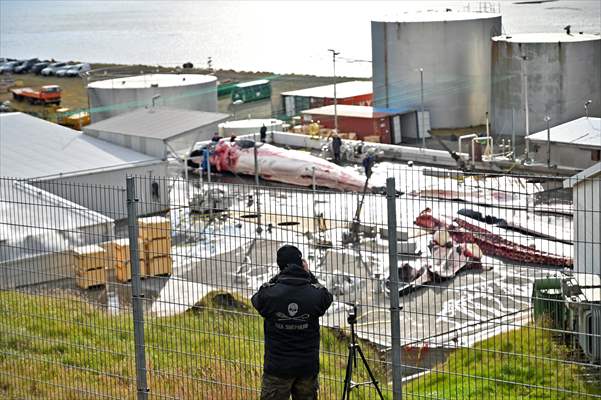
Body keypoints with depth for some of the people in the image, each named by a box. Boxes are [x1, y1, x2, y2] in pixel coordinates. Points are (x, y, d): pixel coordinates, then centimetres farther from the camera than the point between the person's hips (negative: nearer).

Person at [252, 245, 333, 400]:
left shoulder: (268, 293, -14)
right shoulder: (316, 294, -10)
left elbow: (257, 299, 10)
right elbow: (327, 297, 15)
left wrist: (278, 277, 10)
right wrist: (308, 274, 17)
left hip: (277, 368, -1)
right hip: (308, 367, 2)